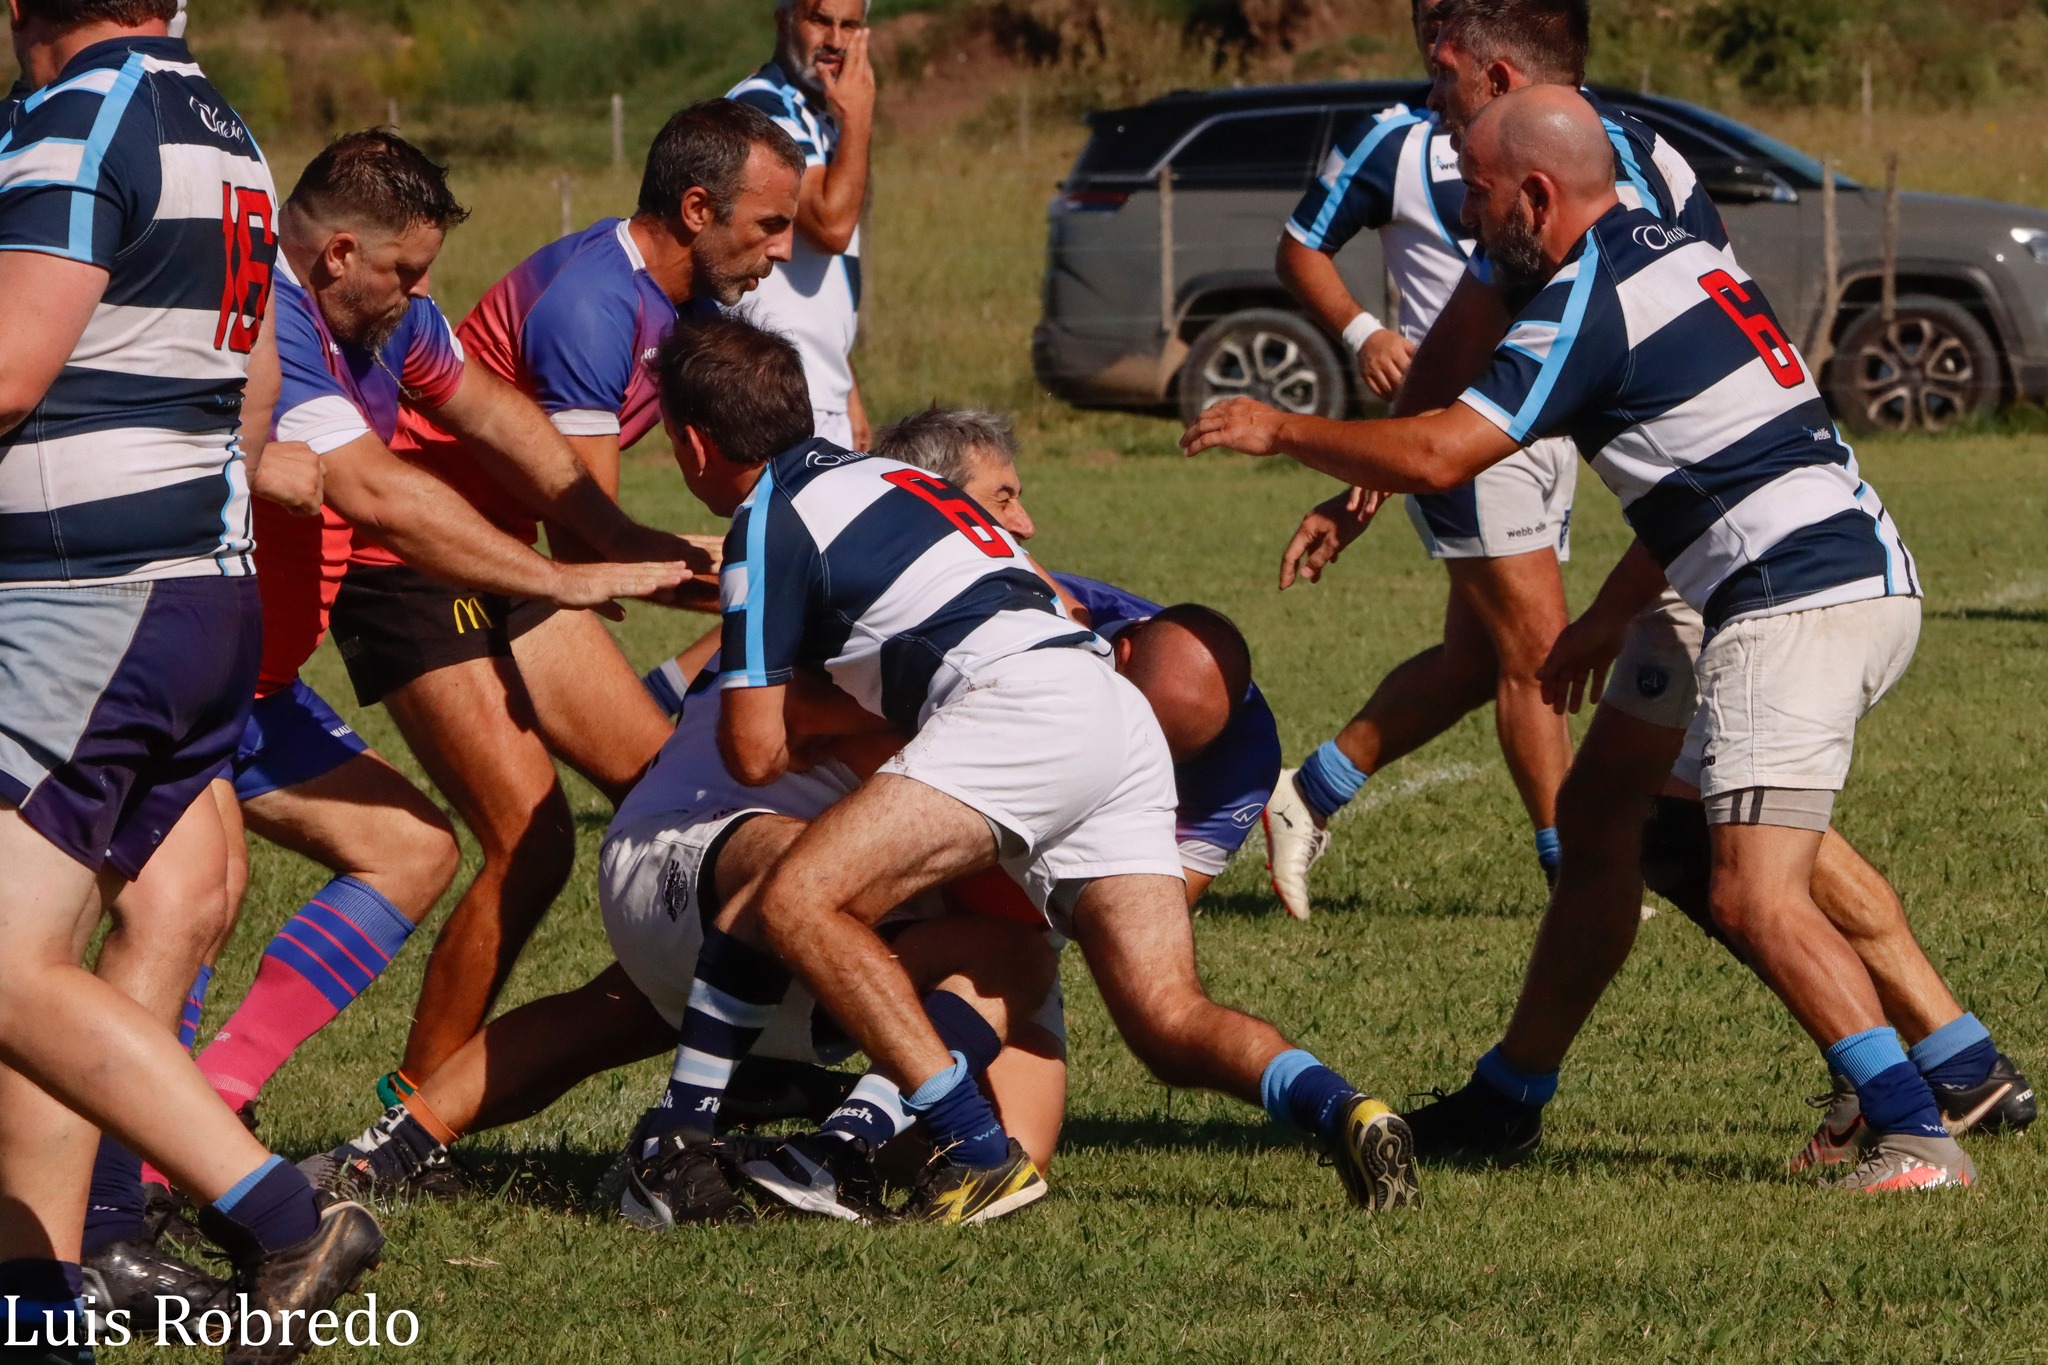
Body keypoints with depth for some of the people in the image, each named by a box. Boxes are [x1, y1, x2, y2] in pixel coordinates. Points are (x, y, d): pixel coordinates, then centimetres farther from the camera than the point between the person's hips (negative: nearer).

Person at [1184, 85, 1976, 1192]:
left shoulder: (1588, 305, -11)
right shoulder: (1677, 257, 19)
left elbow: (1435, 455, -17)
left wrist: (1278, 430, -2)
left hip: (1796, 599, -10)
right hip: (1872, 573, 10)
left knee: (1754, 900, -17)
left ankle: (1917, 1135, -26)